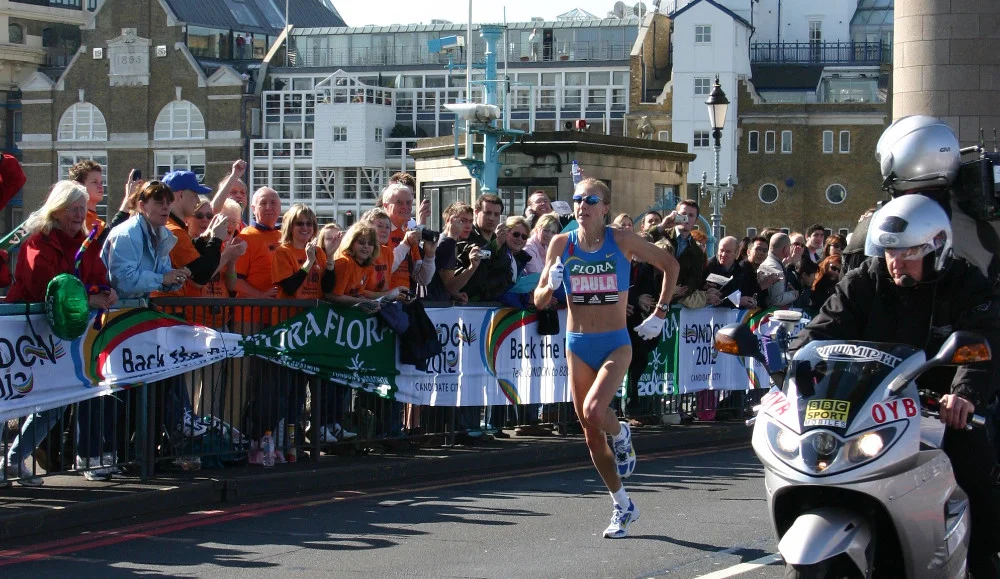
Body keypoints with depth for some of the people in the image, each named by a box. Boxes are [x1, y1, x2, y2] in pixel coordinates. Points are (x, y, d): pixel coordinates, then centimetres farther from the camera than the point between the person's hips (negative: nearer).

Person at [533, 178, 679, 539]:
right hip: (578, 346, 3)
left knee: (594, 411, -27)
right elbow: (539, 301, 5)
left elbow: (670, 265, 5)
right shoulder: (562, 244, 0)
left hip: (615, 344, -3)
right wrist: (551, 285, -17)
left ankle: (622, 435, 9)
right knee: (591, 434, 6)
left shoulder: (621, 241, -6)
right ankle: (623, 507, 21)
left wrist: (660, 313, 2)